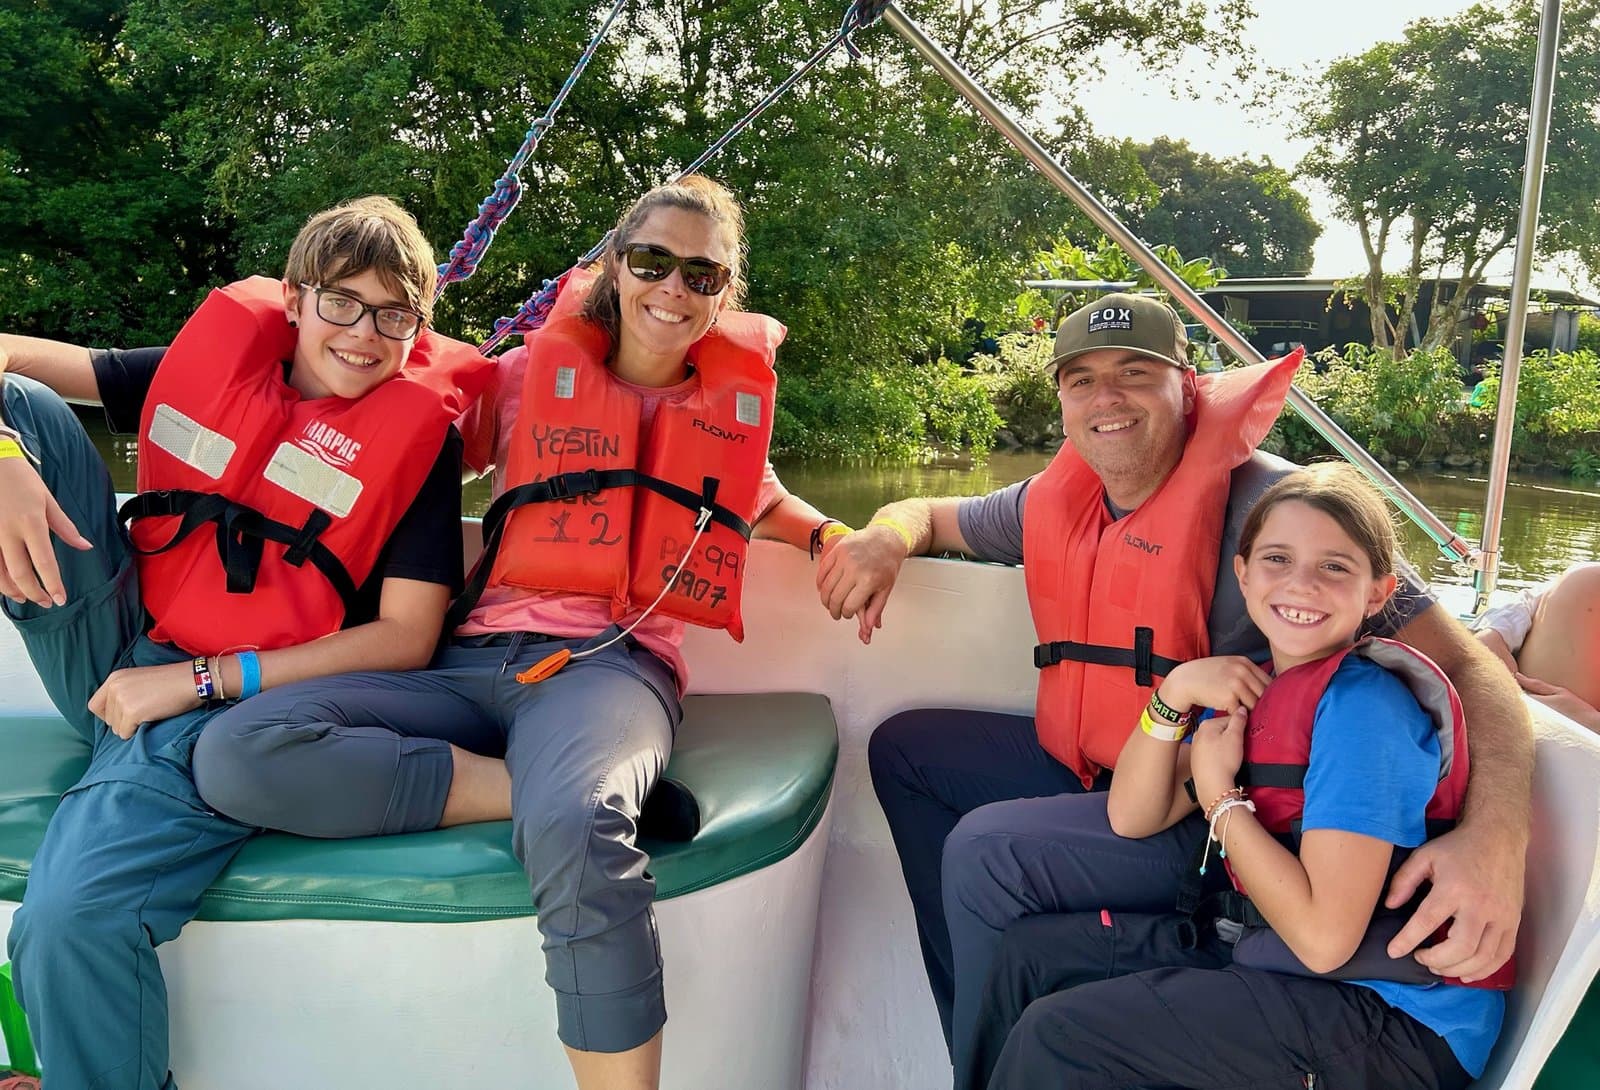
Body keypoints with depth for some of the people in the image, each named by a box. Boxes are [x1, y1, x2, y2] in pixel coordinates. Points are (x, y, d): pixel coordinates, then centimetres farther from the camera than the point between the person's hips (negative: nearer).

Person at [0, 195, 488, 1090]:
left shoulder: (419, 430, -6)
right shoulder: (220, 352, 5)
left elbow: (406, 638, -11)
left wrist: (200, 679, -14)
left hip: (227, 707, -5)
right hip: (111, 641, 5)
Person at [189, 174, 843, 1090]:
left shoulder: (739, 399, 17)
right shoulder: (538, 372, 14)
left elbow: (764, 502, 35)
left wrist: (845, 540, 17)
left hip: (613, 663, -3)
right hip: (472, 661, 3)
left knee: (574, 826, -40)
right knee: (238, 754, -24)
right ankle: (576, 791, -23)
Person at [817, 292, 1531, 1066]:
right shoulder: (1056, 501, 0)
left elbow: (1460, 661, -21)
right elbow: (932, 516, 18)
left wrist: (1496, 829, -40)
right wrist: (886, 538, -9)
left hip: (1208, 808, -8)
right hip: (1084, 769, 8)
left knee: (984, 851, -26)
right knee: (902, 747, 14)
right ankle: (973, 1016, 21)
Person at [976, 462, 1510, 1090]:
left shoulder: (1365, 703, -21)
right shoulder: (1253, 684, 5)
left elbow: (1324, 937, -25)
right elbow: (1132, 818, 4)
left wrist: (1219, 793, -15)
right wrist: (1175, 694, -10)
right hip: (1270, 946, 8)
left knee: (1054, 1036, -17)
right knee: (1028, 952, 9)